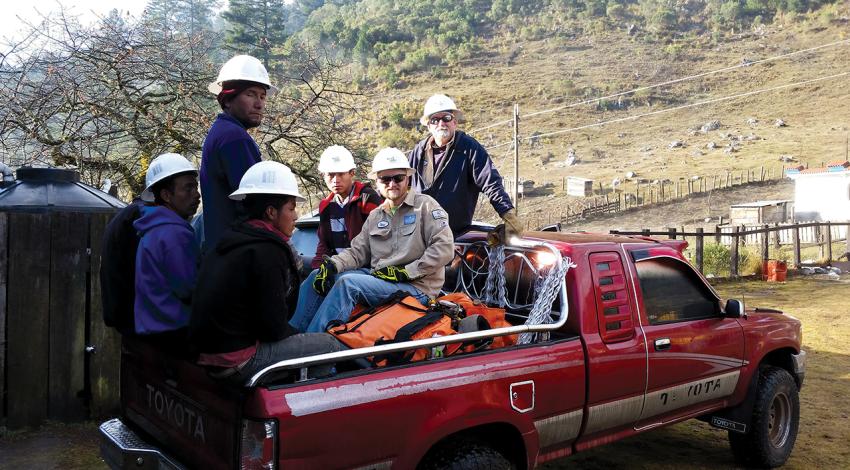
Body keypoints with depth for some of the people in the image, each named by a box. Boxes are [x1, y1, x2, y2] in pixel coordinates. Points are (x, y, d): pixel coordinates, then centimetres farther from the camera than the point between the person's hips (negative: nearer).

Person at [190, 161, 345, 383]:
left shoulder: (231, 242, 12)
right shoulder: (266, 251, -17)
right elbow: (274, 327, -17)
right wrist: (293, 333, 3)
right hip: (237, 362, -10)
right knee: (329, 344, -5)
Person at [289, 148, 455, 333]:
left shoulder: (425, 205, -2)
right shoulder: (375, 216, 19)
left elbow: (444, 248, -13)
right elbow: (357, 251, 11)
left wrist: (405, 272, -16)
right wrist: (332, 264, -10)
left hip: (416, 288, -7)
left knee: (348, 283, -28)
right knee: (318, 277, -3)